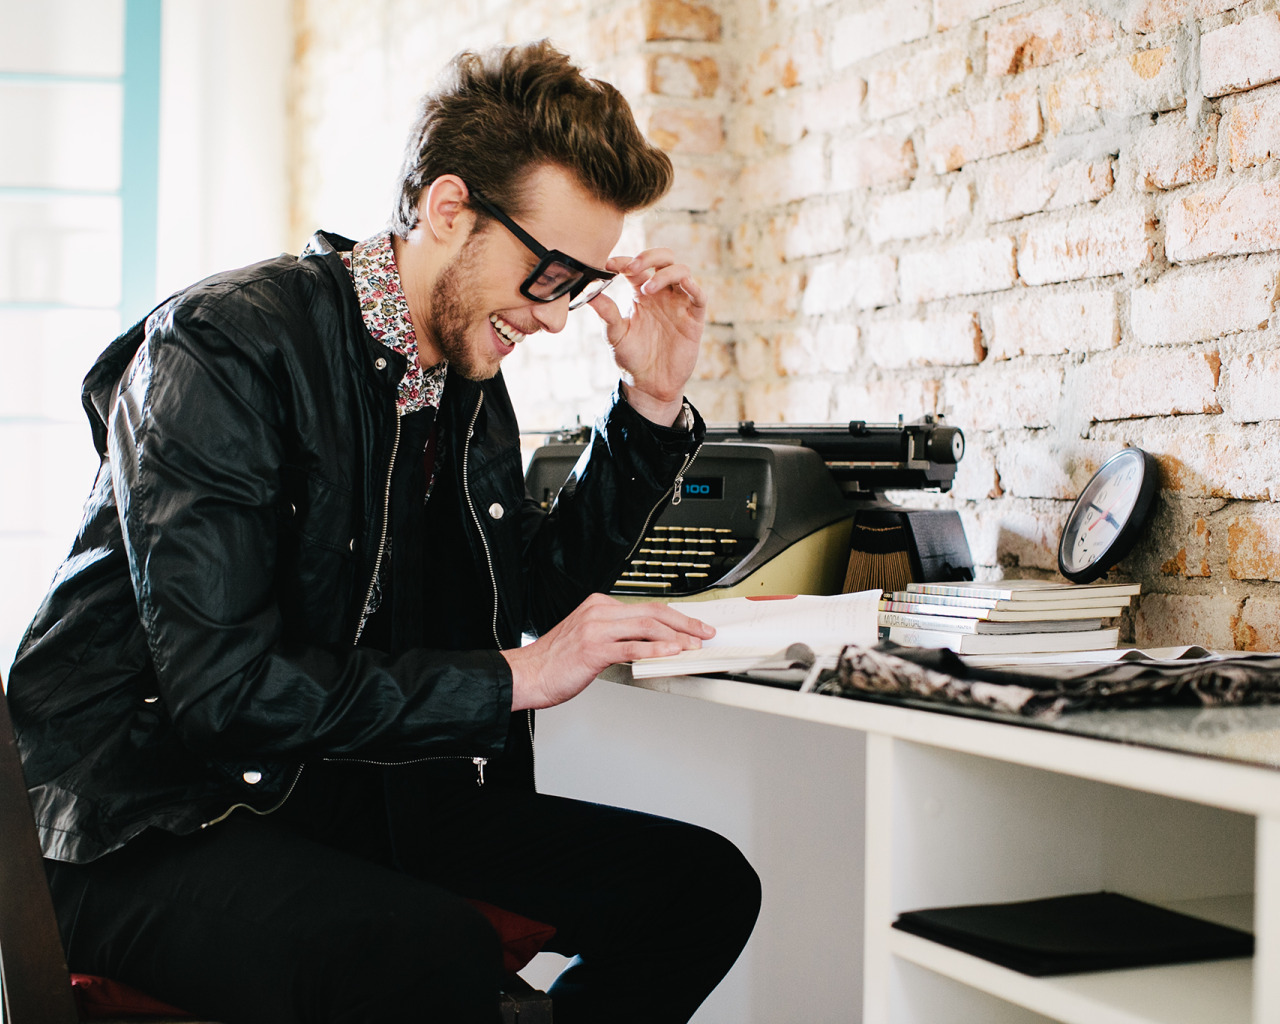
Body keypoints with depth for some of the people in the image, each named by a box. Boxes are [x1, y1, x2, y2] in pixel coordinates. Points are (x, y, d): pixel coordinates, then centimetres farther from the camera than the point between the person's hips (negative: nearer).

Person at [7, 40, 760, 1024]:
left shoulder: (469, 376, 9)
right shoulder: (224, 343, -17)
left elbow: (543, 595, 18)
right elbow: (219, 684, -25)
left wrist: (652, 407, 7)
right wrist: (512, 678, -21)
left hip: (361, 794, 8)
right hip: (159, 823, -8)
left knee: (703, 883, -5)